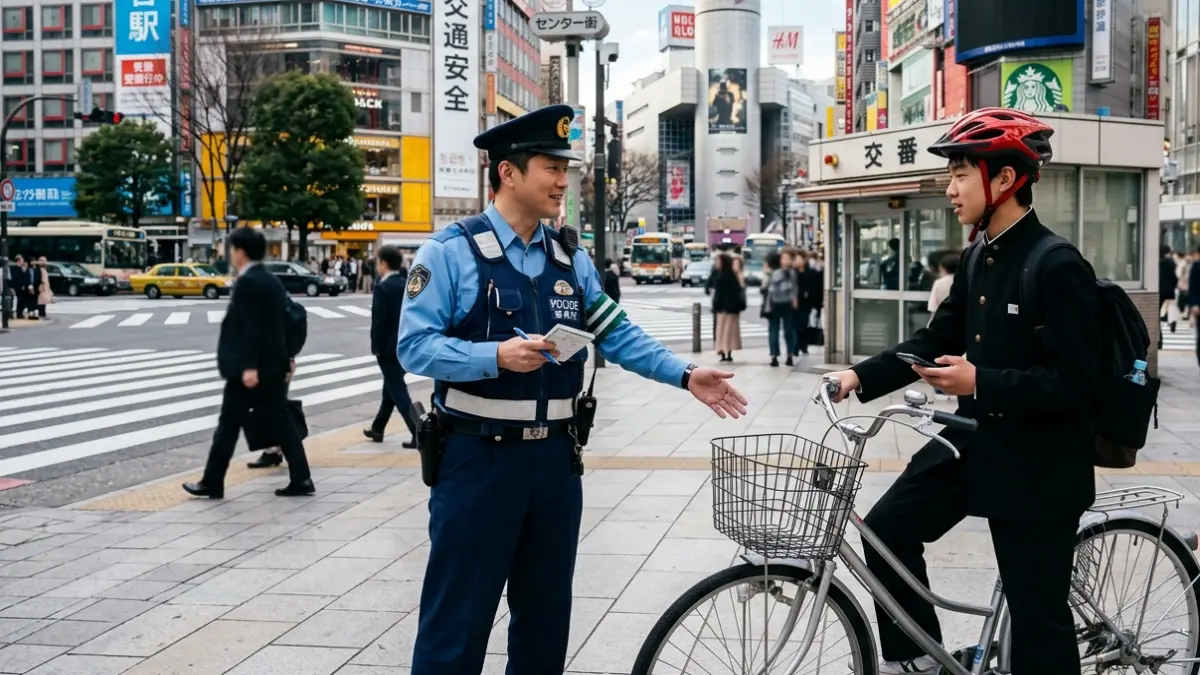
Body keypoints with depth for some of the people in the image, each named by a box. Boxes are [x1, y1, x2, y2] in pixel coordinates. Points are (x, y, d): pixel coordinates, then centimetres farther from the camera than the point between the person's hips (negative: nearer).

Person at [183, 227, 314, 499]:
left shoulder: (247, 282, -14)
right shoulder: (271, 281, 13)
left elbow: (249, 328, -21)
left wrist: (248, 366, -25)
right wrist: (286, 359, 25)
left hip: (249, 369, -9)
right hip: (272, 367, 9)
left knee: (229, 425, 1)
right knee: (281, 422, 8)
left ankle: (212, 482, 9)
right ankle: (301, 479, 5)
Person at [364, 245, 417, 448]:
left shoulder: (382, 288, -15)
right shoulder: (407, 284, 6)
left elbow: (378, 321, -17)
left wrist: (376, 347, -9)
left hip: (389, 347, -8)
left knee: (398, 391, -5)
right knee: (391, 387, 19)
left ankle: (417, 433, -12)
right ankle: (377, 428, 32)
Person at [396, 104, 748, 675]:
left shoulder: (571, 261, 10)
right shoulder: (450, 251, -7)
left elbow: (617, 335, 8)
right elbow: (414, 346, -13)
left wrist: (685, 375, -4)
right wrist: (497, 356, -26)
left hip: (554, 458, 6)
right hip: (478, 458, -5)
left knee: (546, 613, 15)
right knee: (457, 617, 0)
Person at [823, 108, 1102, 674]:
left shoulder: (1057, 267, -20)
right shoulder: (976, 260, 7)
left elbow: (1076, 383, -22)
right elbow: (936, 339, 13)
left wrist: (980, 382, -26)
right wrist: (862, 376, 1)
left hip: (1037, 462, -8)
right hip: (974, 441, 8)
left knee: (1038, 615, 3)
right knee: (887, 529, 6)